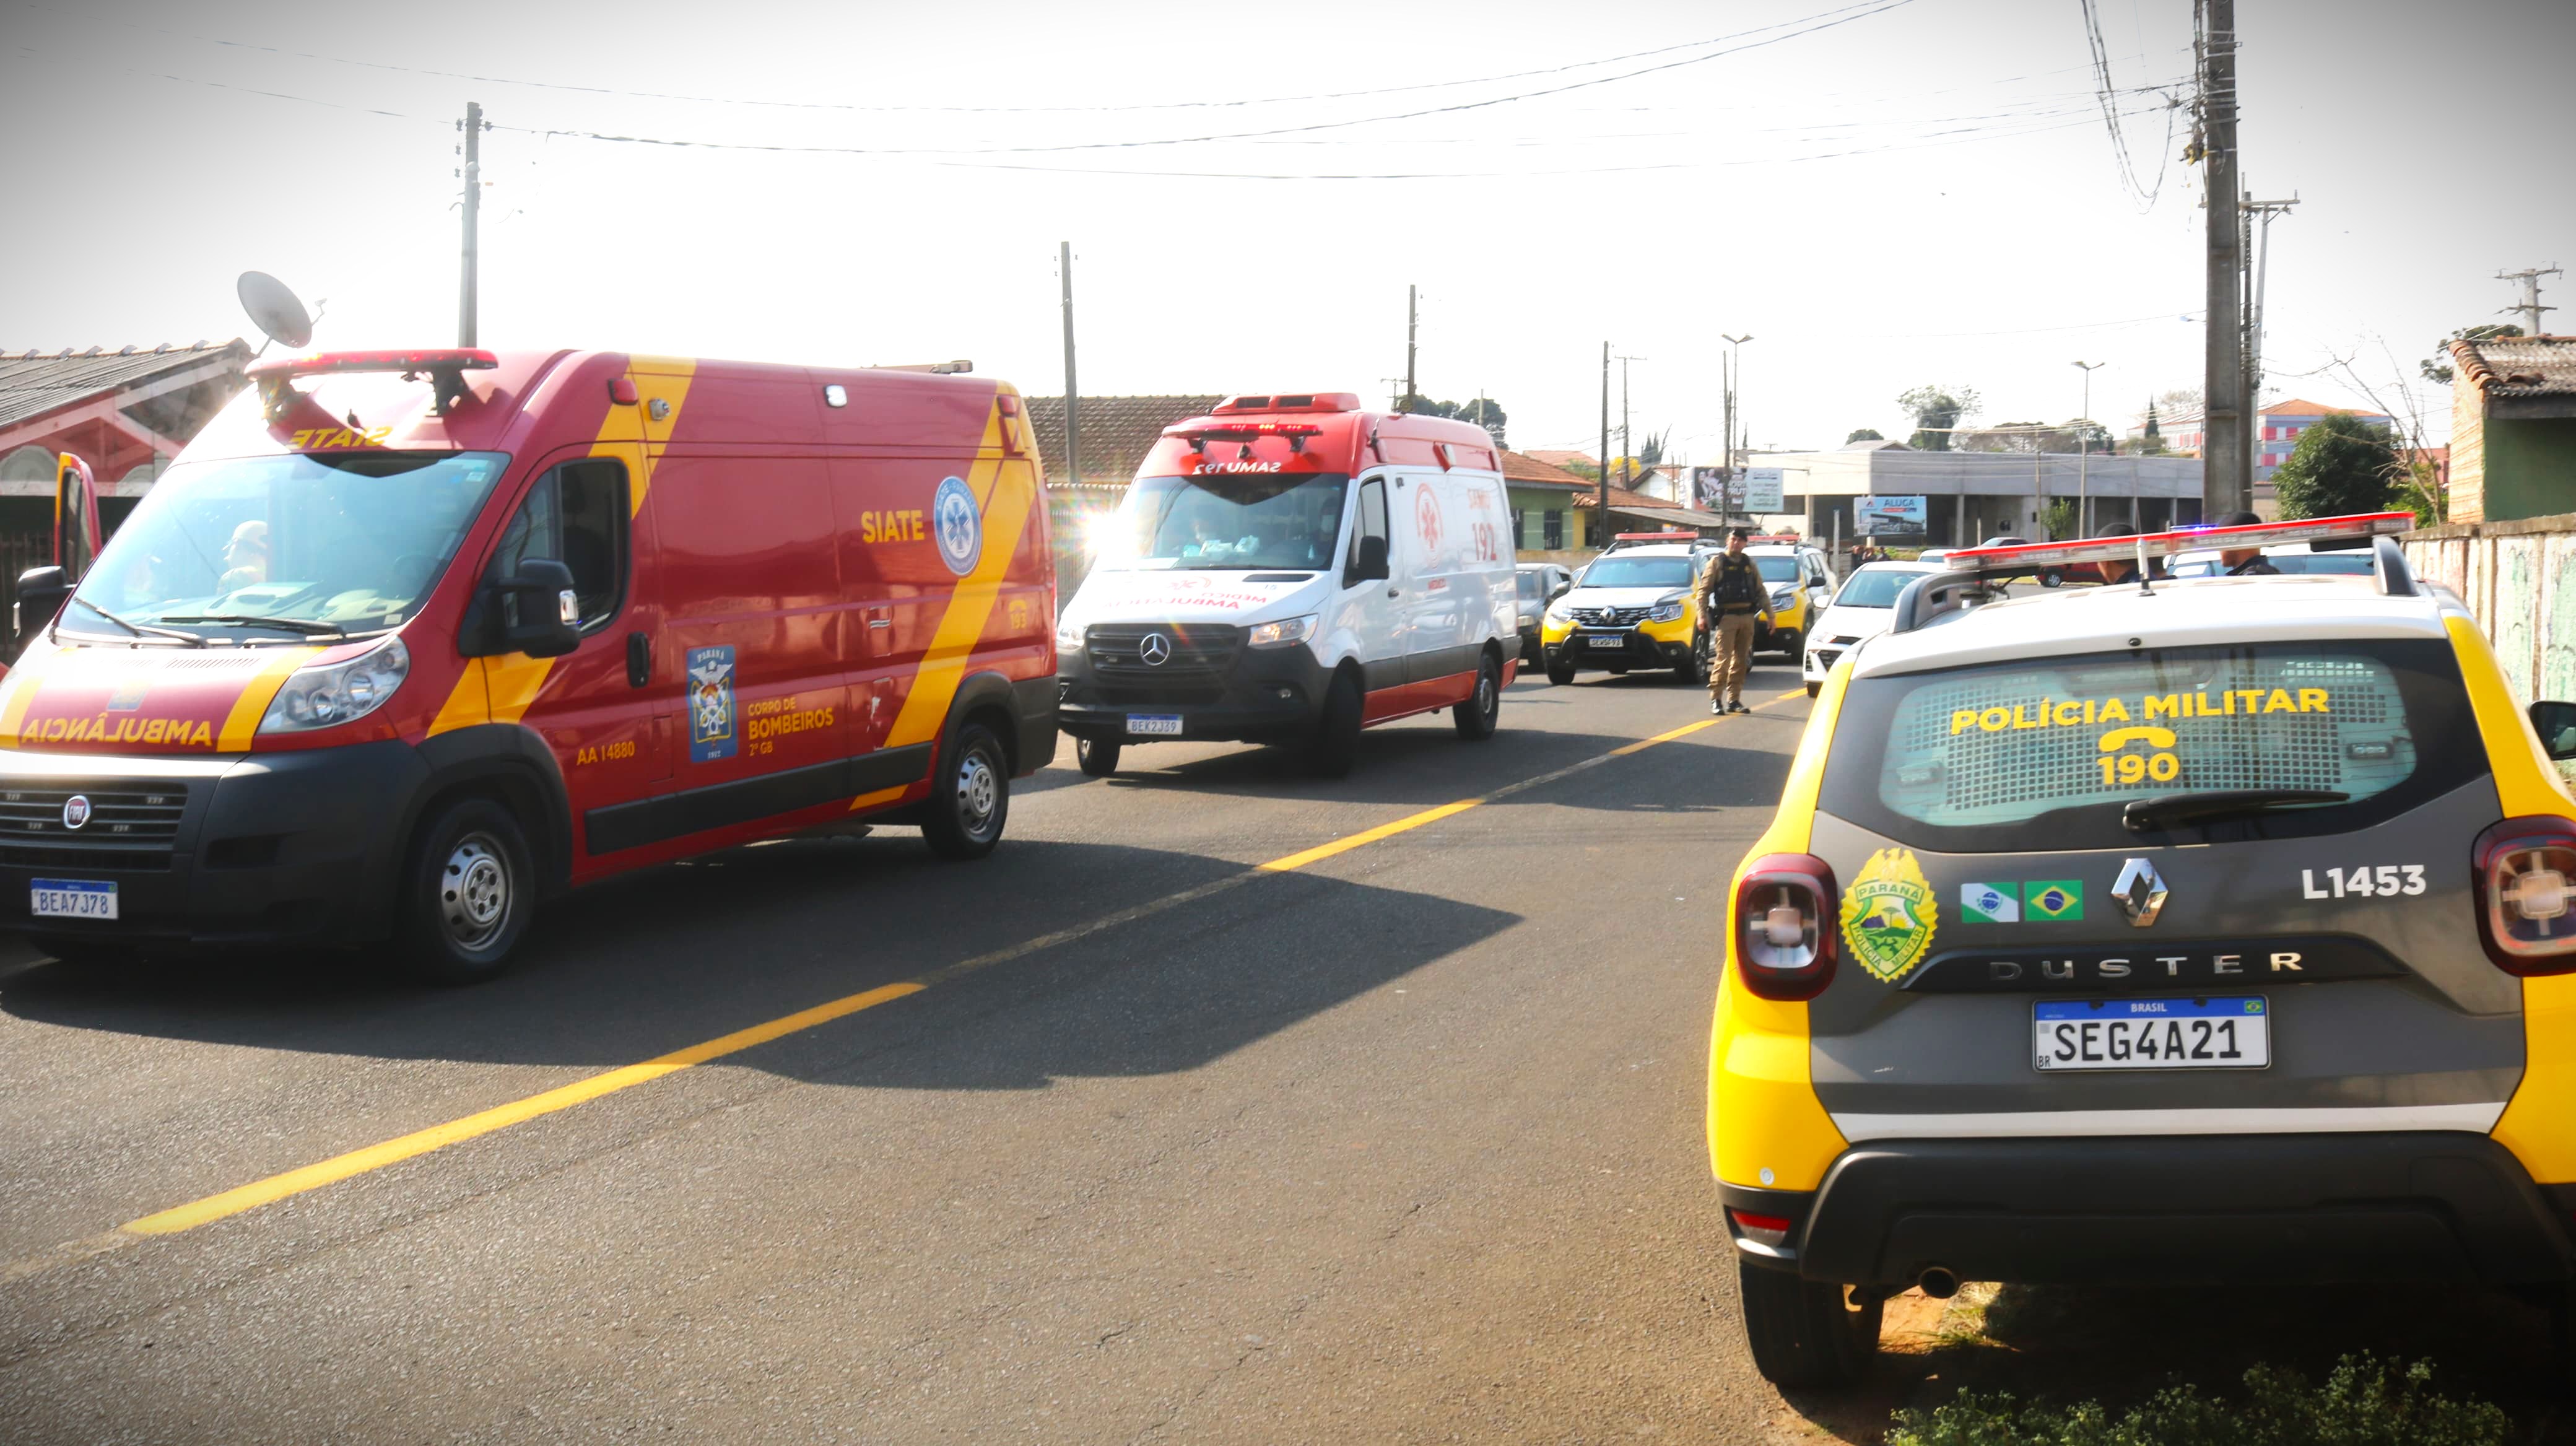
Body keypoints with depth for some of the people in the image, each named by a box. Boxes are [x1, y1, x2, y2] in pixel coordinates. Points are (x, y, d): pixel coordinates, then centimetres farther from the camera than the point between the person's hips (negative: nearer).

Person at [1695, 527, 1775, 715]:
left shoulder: (1749, 564, 15)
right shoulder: (1717, 563, 2)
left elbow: (1761, 591, 17)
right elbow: (1704, 590, -3)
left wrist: (1769, 615, 10)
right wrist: (1702, 615, -13)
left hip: (1747, 617, 5)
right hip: (1726, 617, -5)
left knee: (1741, 661, 6)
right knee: (1723, 659, -11)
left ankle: (1734, 700, 13)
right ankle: (1716, 700, -7)